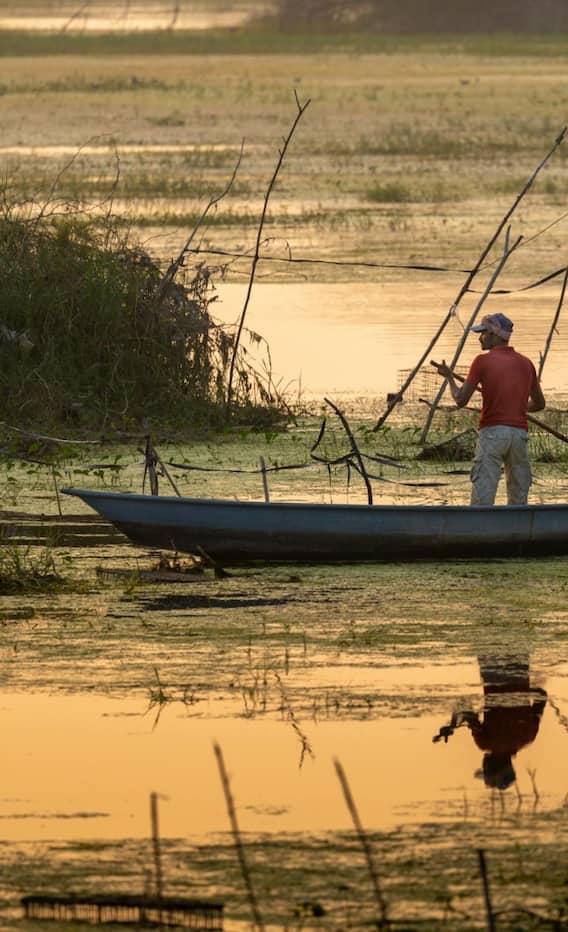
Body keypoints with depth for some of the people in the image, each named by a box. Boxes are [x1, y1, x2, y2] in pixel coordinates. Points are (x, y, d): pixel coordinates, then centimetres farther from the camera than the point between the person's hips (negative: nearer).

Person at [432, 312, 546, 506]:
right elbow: (539, 403, 22)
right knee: (518, 499, 8)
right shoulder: (526, 363, 12)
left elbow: (461, 400, -1)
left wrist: (449, 378, 15)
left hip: (492, 431, -4)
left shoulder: (483, 361, -3)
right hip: (520, 432, 4)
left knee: (482, 497, -9)